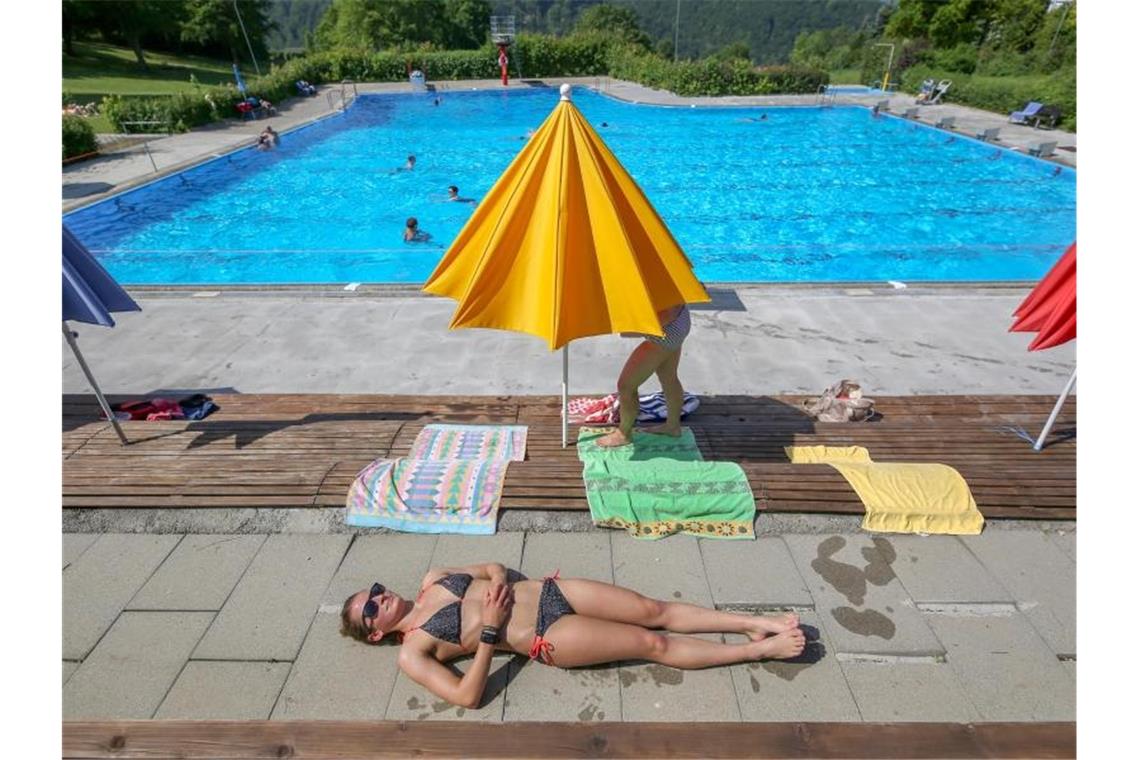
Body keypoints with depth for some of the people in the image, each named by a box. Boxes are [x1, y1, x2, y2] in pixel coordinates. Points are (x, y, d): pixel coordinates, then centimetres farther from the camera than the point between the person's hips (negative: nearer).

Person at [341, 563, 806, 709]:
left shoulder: (432, 580, 14)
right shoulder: (412, 654, -3)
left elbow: (494, 567, 19)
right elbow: (468, 697, -14)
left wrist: (498, 579, -4)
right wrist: (490, 630, -20)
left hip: (548, 591, 5)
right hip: (547, 638, -5)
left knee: (654, 611, -3)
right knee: (653, 644, -9)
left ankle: (758, 622, 4)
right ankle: (759, 650, 2)